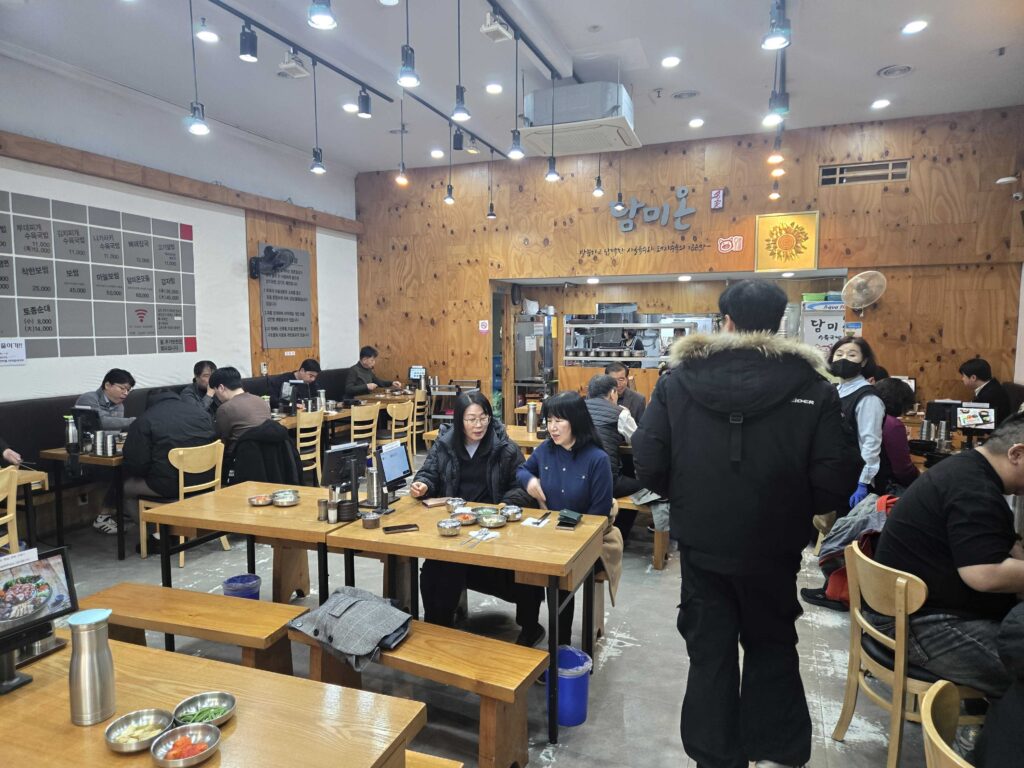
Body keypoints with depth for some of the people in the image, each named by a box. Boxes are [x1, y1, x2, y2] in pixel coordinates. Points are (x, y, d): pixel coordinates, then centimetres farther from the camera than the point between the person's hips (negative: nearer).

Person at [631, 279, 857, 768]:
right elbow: (834, 480, -13)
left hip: (701, 544, 0)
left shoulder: (678, 379, -9)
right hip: (772, 548, 0)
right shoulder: (813, 387, -10)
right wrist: (792, 508, 7)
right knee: (771, 650, 23)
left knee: (709, 653, 16)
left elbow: (647, 462, -12)